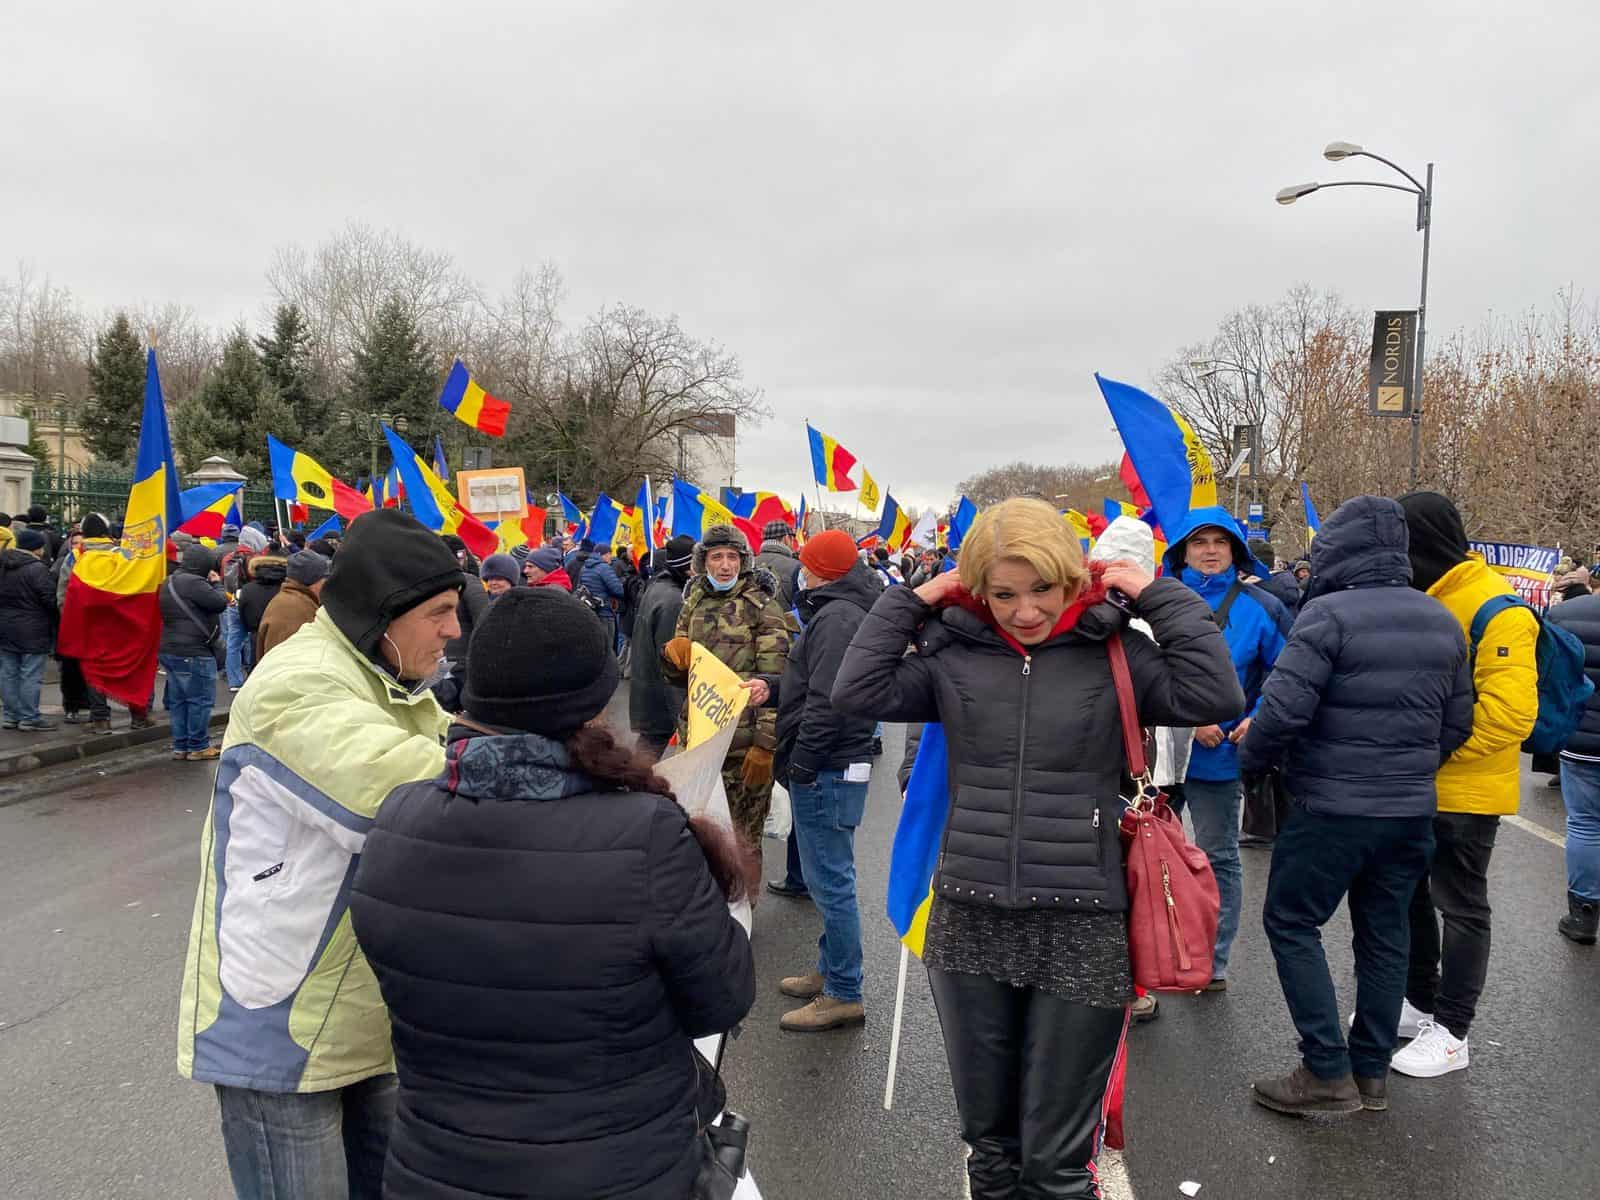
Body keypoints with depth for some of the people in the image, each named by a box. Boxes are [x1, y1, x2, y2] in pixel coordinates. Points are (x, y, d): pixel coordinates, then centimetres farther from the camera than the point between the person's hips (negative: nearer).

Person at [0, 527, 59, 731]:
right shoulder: (36, 569, -16)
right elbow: (50, 599, -16)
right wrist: (55, 625, -1)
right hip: (32, 632, -7)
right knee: (30, 676, -2)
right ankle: (29, 718, 1)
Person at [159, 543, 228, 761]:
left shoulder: (170, 582, 15)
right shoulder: (193, 583, -18)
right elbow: (220, 603, -19)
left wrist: (211, 585, 9)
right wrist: (216, 584, -1)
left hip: (170, 650, 10)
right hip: (194, 652, -10)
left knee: (178, 700, 13)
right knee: (201, 700, -1)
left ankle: (180, 746, 19)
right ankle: (198, 747, 3)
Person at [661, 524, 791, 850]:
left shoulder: (763, 608, -5)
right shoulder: (692, 606, 11)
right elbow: (677, 676, 17)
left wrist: (765, 745, -16)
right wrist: (673, 655, -7)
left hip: (744, 743, -5)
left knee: (742, 841, 3)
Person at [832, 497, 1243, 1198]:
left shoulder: (1114, 654, -2)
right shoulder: (955, 656, 2)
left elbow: (1216, 698, -13)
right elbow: (857, 693, -5)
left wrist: (1158, 595, -9)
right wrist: (911, 601, -3)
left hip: (1080, 929, -2)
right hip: (969, 924, 2)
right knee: (989, 1144, 19)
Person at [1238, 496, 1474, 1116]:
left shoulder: (1329, 614, -16)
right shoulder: (1441, 621, 8)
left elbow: (1283, 708, -22)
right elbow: (1457, 722, 12)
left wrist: (1253, 758, -4)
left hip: (1333, 808, -7)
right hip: (1413, 810, 7)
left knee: (1291, 922, 5)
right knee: (1385, 933, 15)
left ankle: (1327, 1071, 4)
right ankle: (1372, 1073, 24)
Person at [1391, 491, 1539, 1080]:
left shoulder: (1495, 609, -18)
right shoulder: (1416, 599, 7)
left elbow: (1510, 710, -24)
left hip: (1464, 791, -8)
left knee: (1460, 907, 4)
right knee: (1410, 896, 18)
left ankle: (1451, 1032, 16)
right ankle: (1418, 1004, 34)